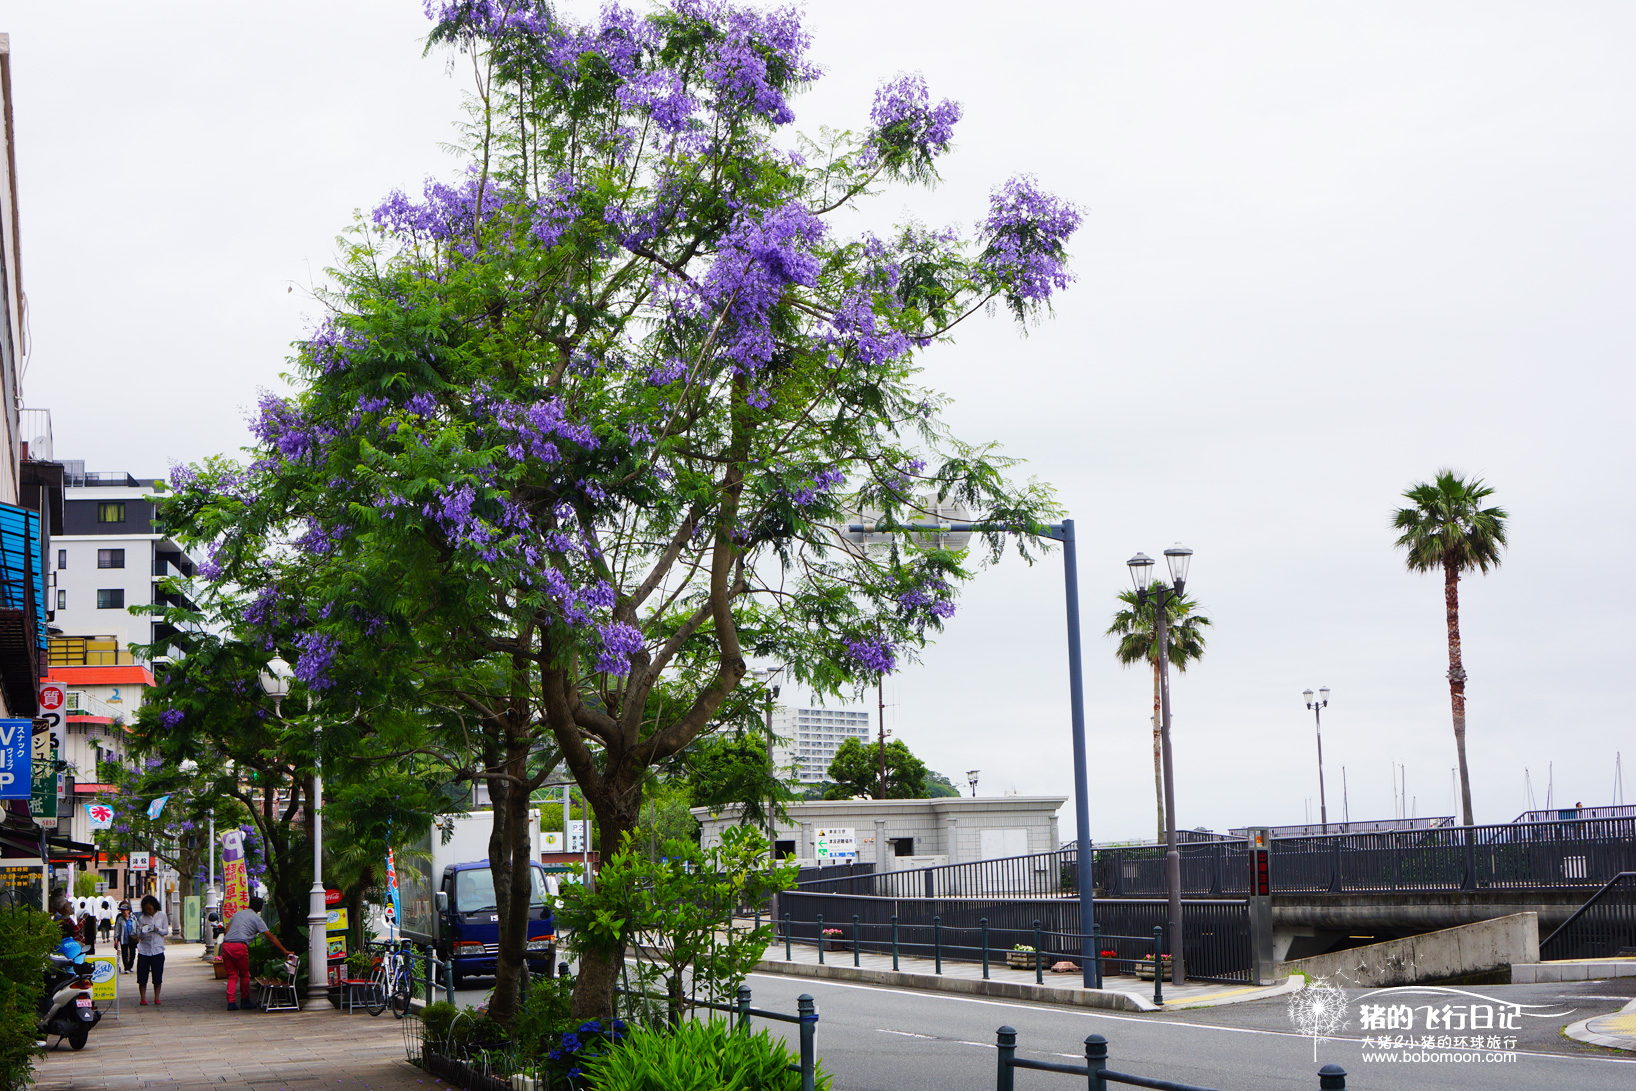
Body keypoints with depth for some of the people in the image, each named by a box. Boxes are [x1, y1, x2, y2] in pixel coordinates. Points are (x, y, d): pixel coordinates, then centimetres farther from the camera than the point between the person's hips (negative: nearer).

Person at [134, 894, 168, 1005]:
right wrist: (142, 930, -13)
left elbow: (166, 931, 4)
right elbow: (139, 936, 8)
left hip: (157, 950, -1)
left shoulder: (162, 916, 5)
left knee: (157, 976, 0)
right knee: (142, 976, -2)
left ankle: (156, 998, 10)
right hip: (144, 949, 1)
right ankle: (142, 998, 7)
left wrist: (157, 930, -14)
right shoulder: (142, 918, 8)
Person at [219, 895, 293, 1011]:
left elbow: (226, 932, 16)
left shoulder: (237, 914, 23)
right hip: (239, 946, -5)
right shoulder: (256, 918, 8)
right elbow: (270, 937, 5)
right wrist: (284, 951, 6)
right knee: (244, 975, 12)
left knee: (232, 975, 11)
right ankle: (245, 1001, 20)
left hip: (225, 945, 5)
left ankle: (231, 1002, 2)